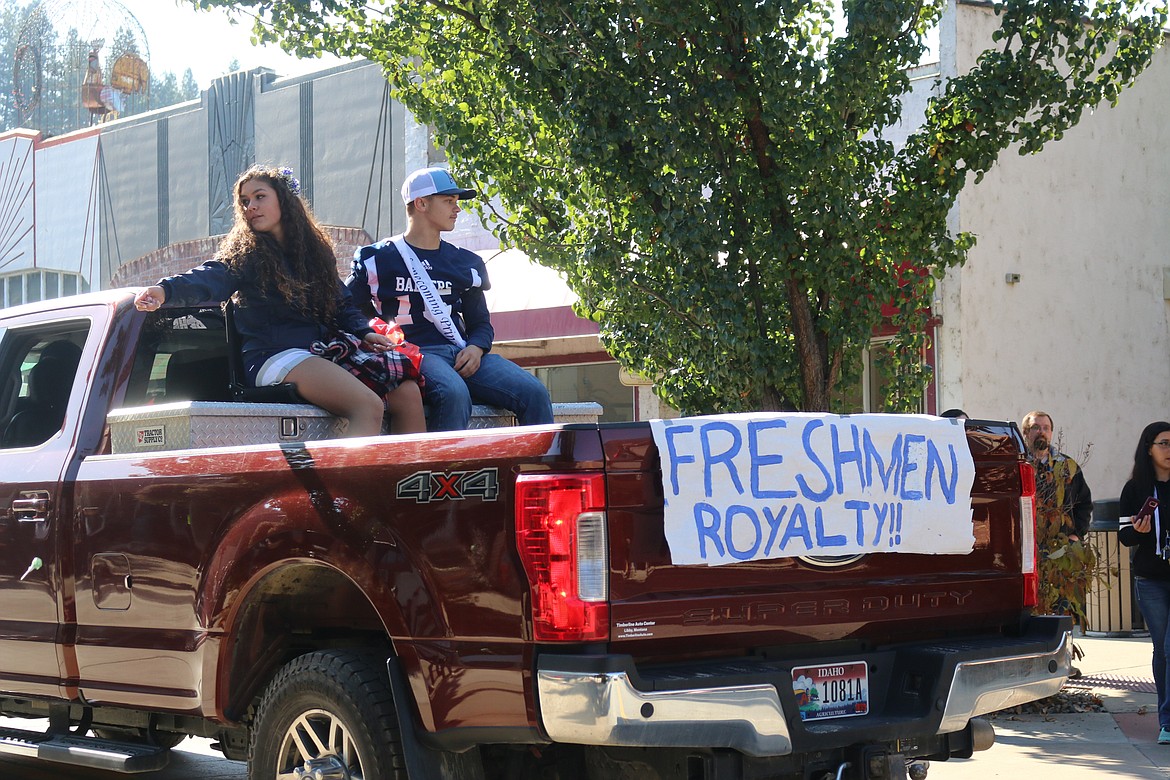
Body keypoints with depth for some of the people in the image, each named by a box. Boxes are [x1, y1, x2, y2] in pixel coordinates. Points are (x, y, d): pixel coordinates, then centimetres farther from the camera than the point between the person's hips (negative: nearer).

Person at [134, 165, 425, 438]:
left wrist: (365, 332, 4)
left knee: (407, 392, -12)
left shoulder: (316, 250, 19)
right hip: (273, 356, -6)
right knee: (368, 406, -30)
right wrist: (166, 291, -37)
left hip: (322, 351, 6)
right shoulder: (243, 254, 2)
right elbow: (210, 278, -17)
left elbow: (341, 303, 24)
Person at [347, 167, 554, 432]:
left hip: (462, 355, 5)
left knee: (534, 393, -20)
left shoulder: (465, 263, 22)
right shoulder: (377, 259, 9)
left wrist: (476, 348, 0)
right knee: (454, 394, -39)